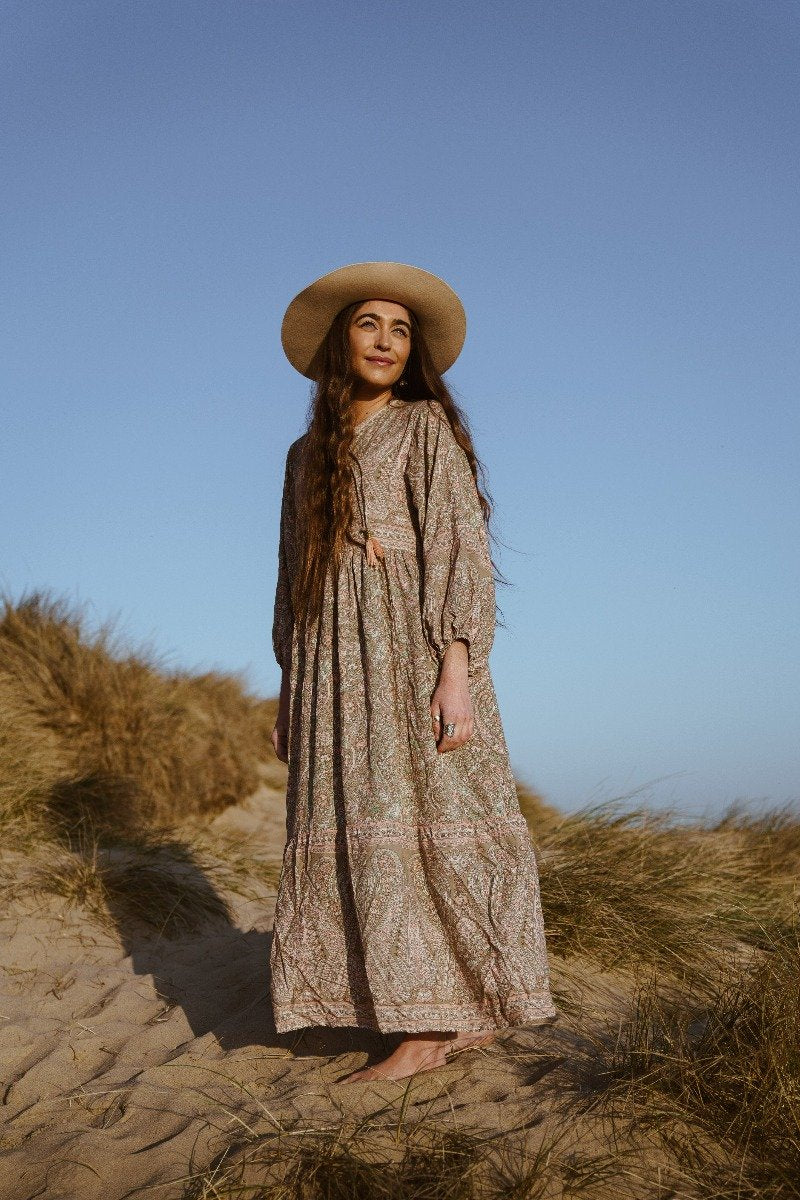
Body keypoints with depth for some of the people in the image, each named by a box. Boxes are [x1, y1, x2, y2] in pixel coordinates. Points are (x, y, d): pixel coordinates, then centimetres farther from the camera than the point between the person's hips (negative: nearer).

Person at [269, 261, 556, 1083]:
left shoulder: (429, 428, 3)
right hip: (334, 658, 6)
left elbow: (462, 550, -7)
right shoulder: (309, 453, 20)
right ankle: (464, 1014, 8)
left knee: (407, 819, -11)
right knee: (354, 828, 1)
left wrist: (455, 672, -18)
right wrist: (290, 692, 13)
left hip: (409, 647, -6)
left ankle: (431, 1026, -5)